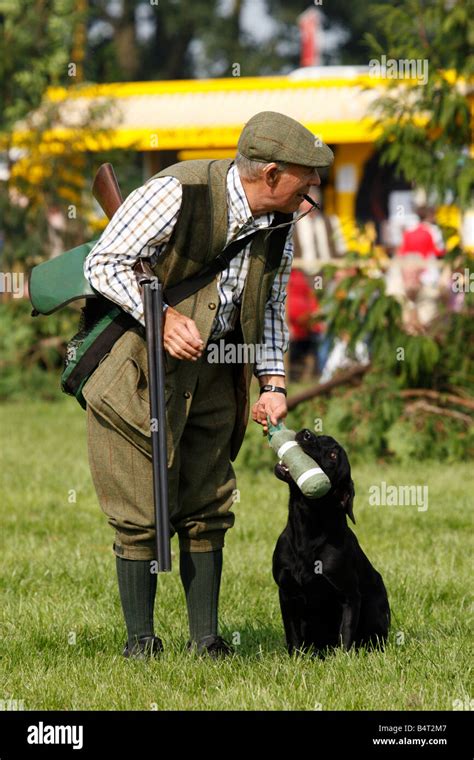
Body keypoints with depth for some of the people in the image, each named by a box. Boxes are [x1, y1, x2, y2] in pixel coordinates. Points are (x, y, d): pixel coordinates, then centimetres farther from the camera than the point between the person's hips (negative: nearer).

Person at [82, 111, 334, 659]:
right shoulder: (179, 192, -21)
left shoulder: (279, 223, 1)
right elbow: (103, 264, -16)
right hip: (141, 367, -6)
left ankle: (206, 638, 12)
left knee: (206, 509, 6)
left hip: (214, 373, 6)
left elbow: (270, 307, 15)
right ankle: (140, 639, 7)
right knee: (143, 512, -4)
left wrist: (272, 384, 3)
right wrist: (164, 317, -27)